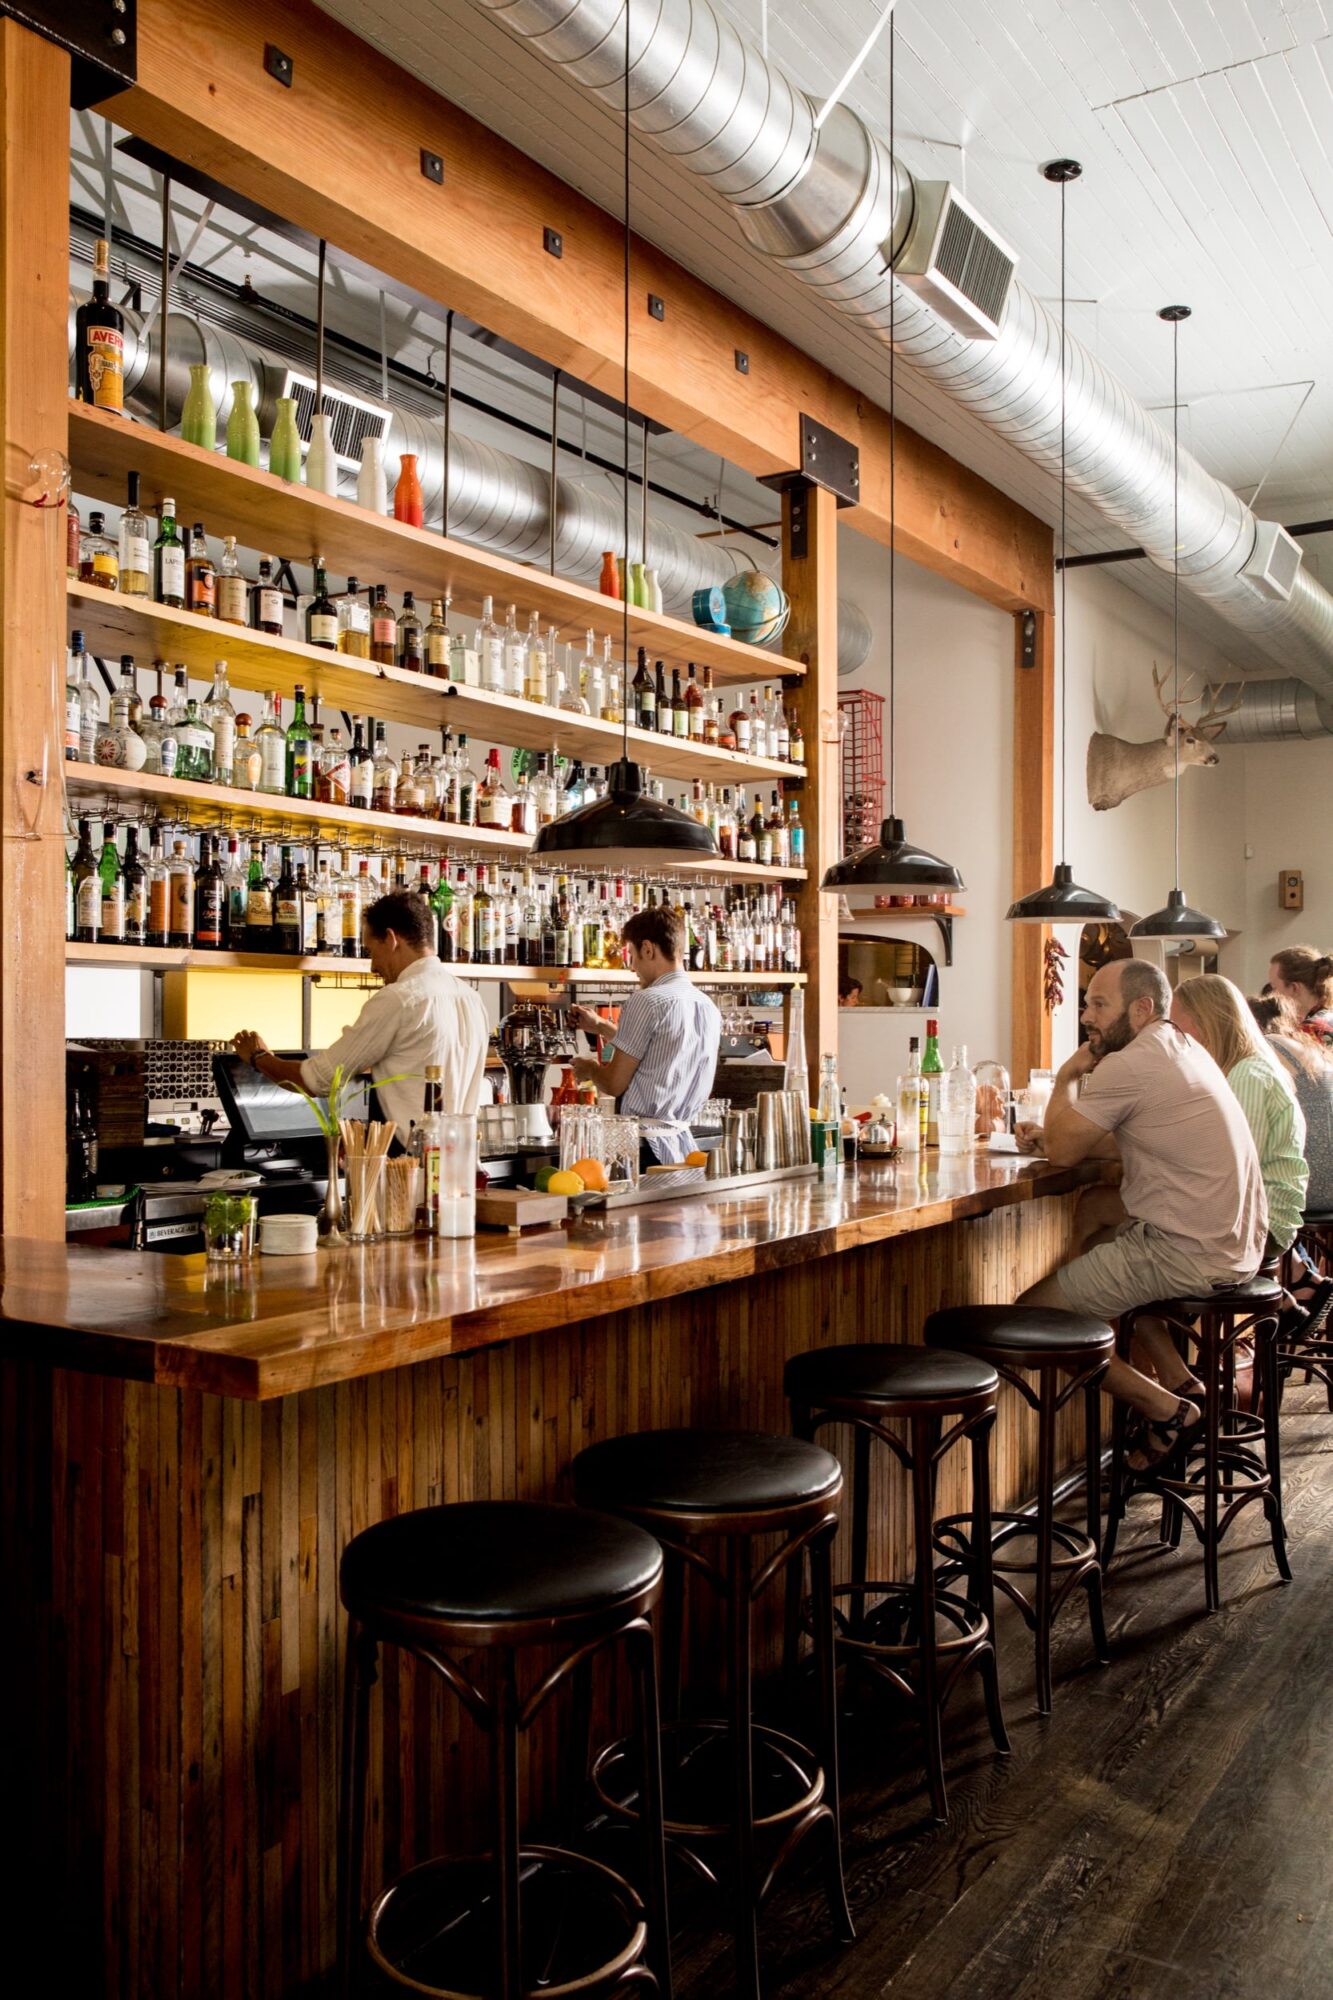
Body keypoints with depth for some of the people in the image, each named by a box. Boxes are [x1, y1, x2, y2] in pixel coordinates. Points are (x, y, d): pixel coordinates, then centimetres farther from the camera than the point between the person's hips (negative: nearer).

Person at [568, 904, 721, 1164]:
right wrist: (601, 1027, 34)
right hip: (683, 1144, 8)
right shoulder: (708, 1006, 11)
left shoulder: (647, 1001, -13)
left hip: (645, 1145, -8)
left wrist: (590, 1068, 12)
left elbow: (614, 1083, -10)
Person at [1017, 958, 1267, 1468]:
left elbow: (1062, 1151, -11)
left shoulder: (1130, 1065, -17)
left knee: (1032, 1312, -7)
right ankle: (1179, 1383, 22)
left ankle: (1165, 1410, 0)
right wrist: (1062, 1135, 7)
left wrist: (1067, 1076, 3)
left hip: (1188, 1254, -10)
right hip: (1235, 1246, 10)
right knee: (1101, 1245, 33)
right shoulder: (1181, 1048, 14)